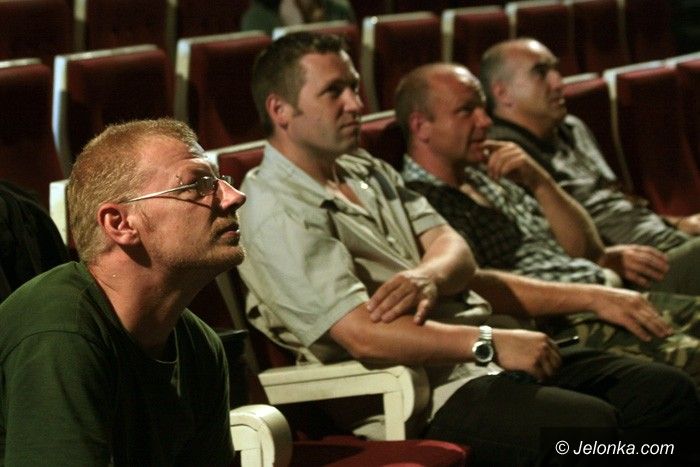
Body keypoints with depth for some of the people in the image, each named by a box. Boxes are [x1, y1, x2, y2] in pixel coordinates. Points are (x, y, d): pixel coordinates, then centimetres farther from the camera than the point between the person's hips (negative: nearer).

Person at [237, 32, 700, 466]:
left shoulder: (366, 170, 20)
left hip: (491, 350, 9)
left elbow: (456, 250, 11)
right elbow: (364, 334, -21)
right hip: (434, 390, -9)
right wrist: (491, 344, -23)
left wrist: (428, 276, -14)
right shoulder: (276, 212, -10)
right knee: (589, 424, -30)